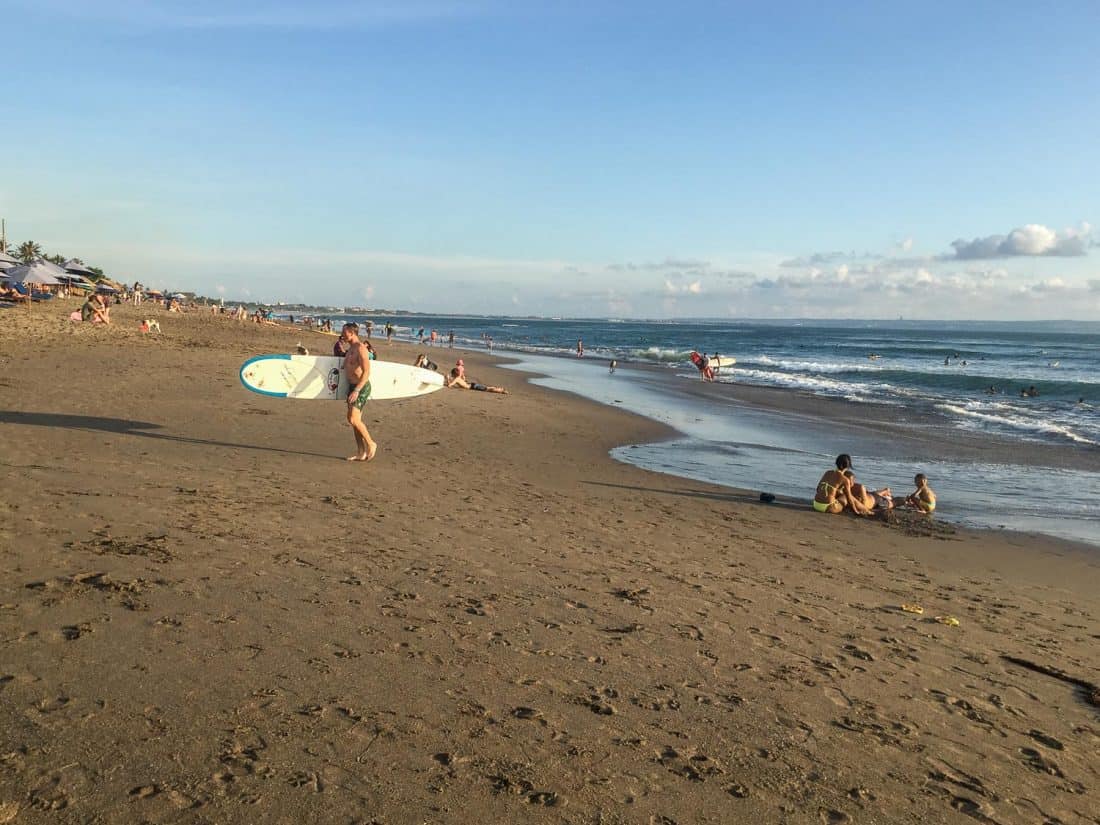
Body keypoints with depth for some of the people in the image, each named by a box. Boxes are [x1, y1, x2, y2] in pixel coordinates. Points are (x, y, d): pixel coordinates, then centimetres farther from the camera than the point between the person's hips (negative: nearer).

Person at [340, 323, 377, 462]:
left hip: (361, 387, -10)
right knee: (353, 419, 8)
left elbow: (366, 372, -23)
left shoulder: (360, 349, -15)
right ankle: (361, 453, 12)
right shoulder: (350, 349, 15)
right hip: (352, 386, 10)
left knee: (353, 419, -16)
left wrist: (356, 390, -28)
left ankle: (370, 444, 1)